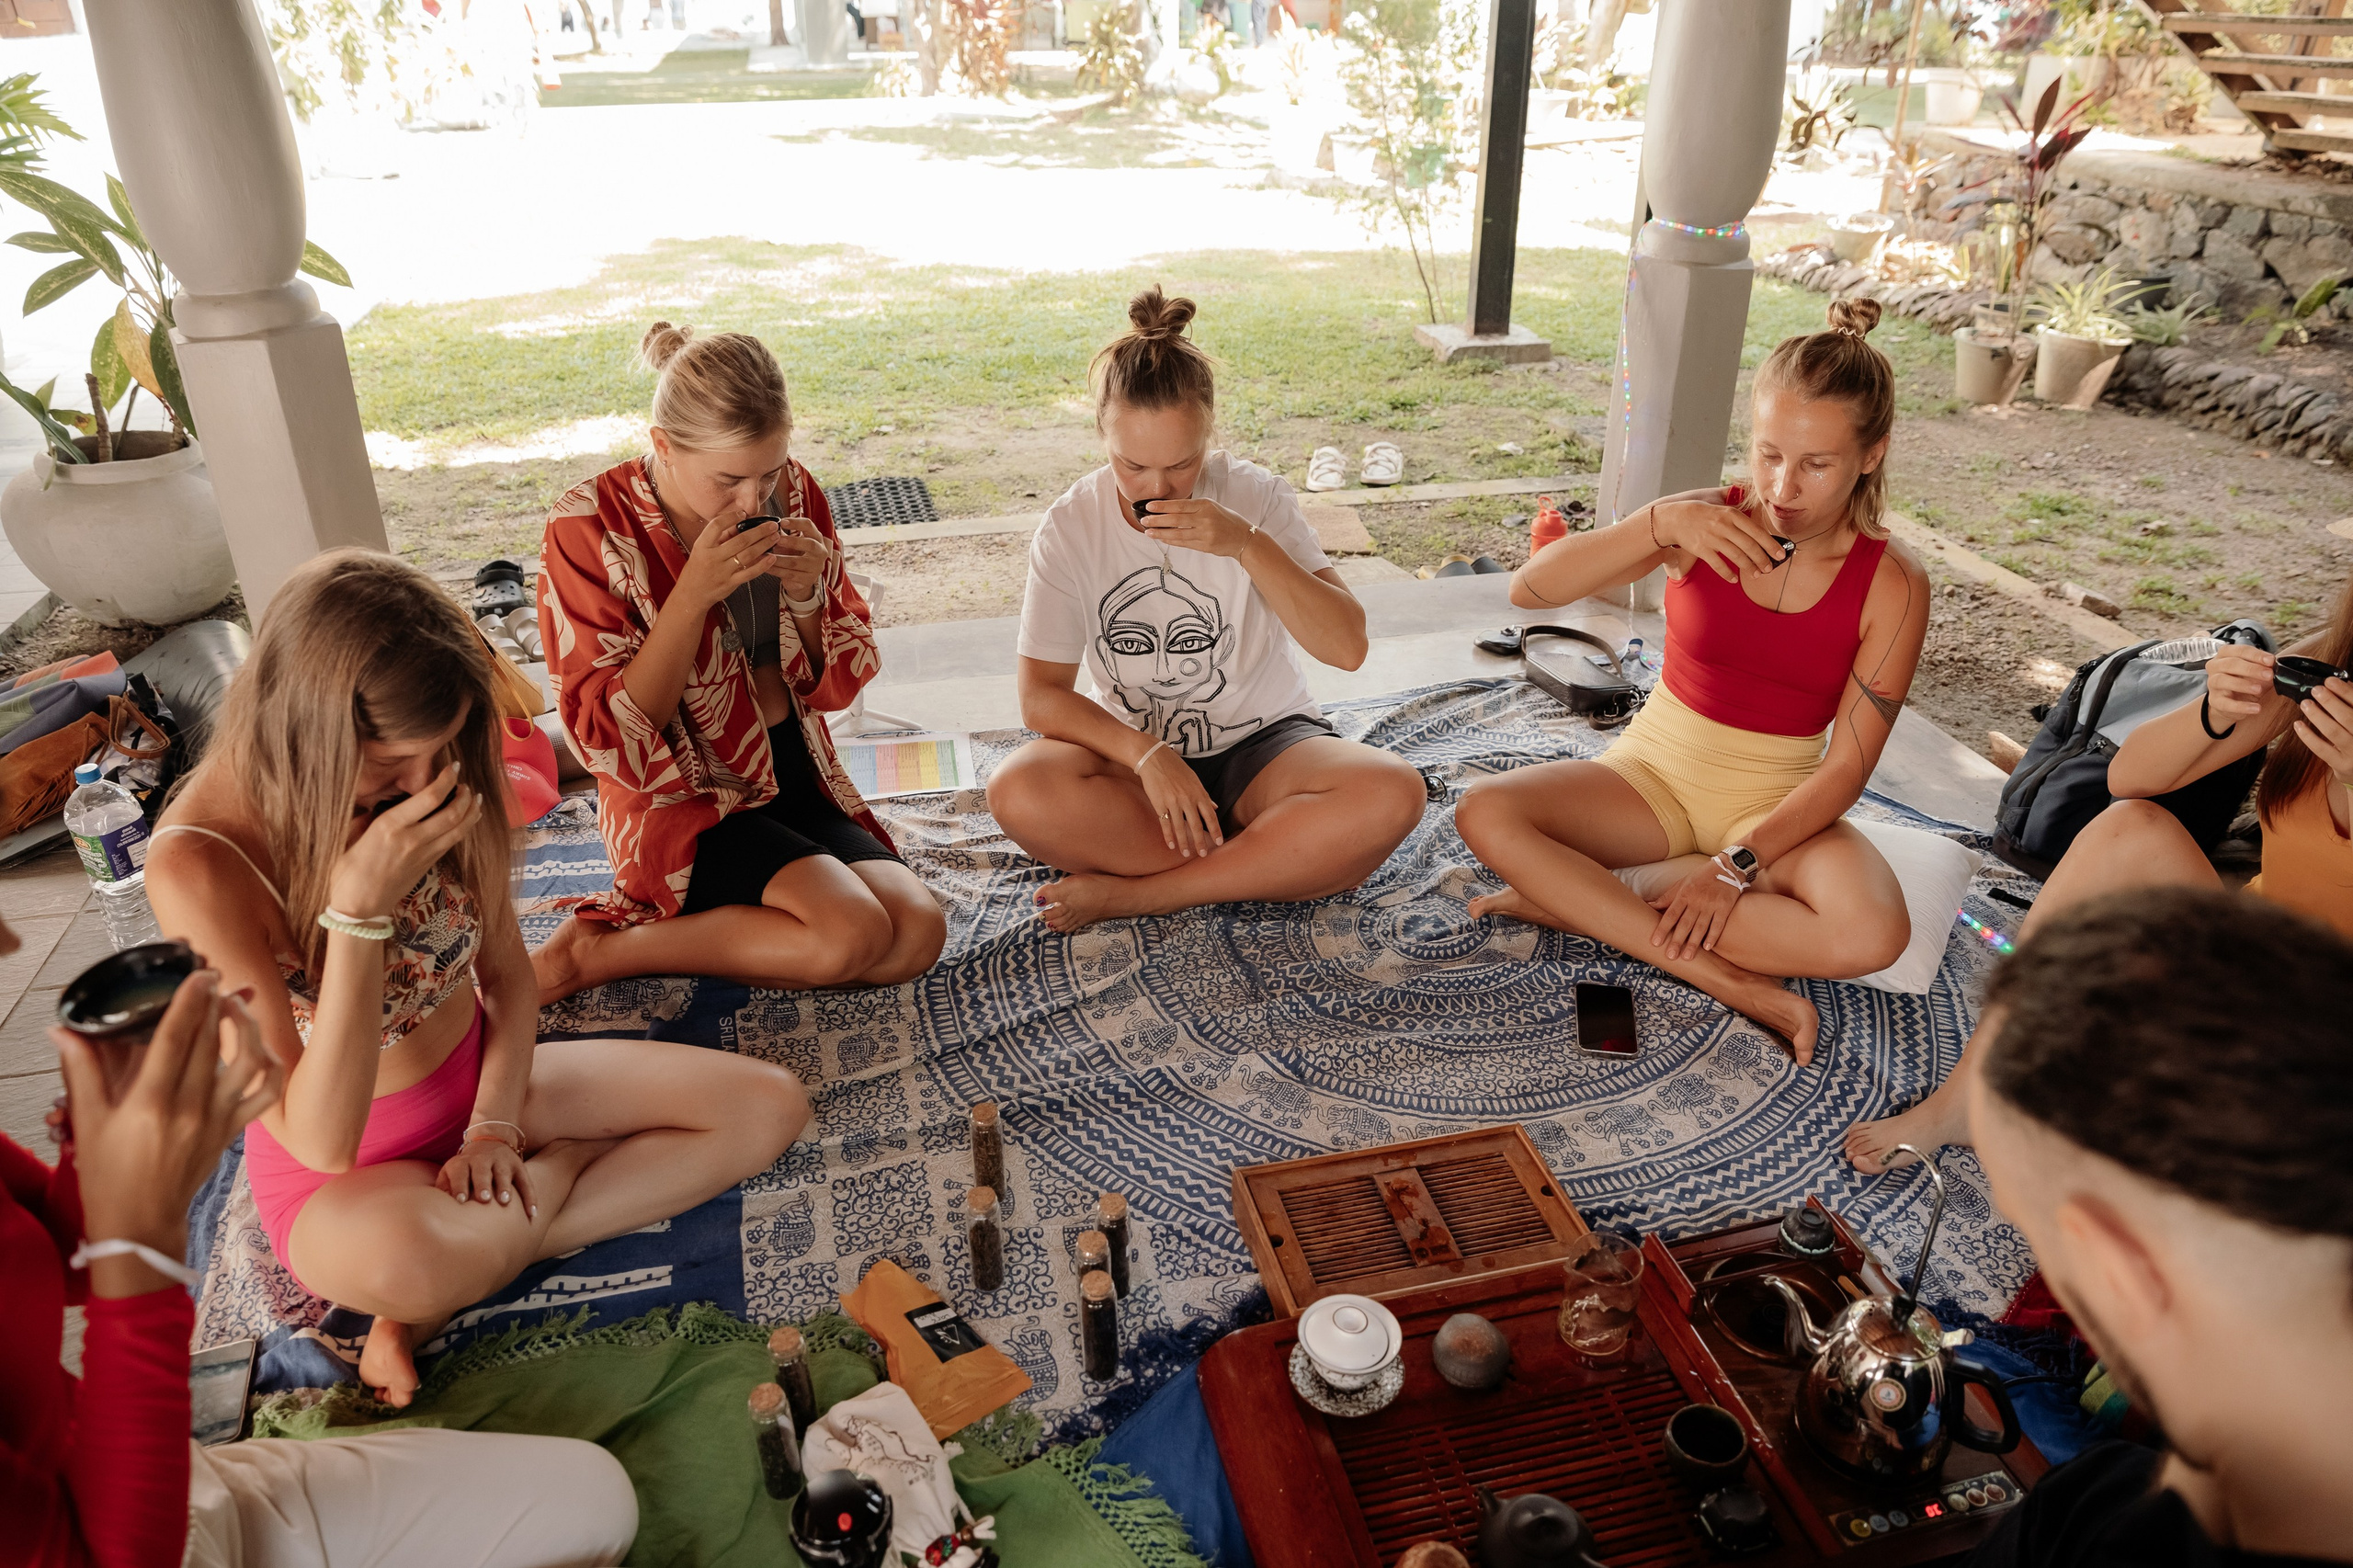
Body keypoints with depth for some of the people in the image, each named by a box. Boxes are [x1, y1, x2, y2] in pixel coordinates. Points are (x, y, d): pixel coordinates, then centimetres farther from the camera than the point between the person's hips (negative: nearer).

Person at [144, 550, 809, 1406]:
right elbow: (320, 1144, -29)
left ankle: (447, 1292, -11)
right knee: (384, 1253, -44)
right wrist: (360, 910, -38)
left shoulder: (434, 781, -12)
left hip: (481, 1081, 6)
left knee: (770, 1104, -9)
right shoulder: (197, 864, -28)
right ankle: (565, 1172, -9)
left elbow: (508, 974, 2)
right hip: (344, 1175, -6)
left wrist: (495, 1125, -13)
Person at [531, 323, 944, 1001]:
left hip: (798, 779, 6)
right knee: (851, 934, -28)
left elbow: (838, 685, 6)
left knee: (919, 933, -18)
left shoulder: (792, 494, 0)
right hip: (684, 800, -5)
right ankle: (597, 947, -8)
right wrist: (693, 593, -25)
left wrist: (808, 595, -15)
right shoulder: (589, 530, -13)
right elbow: (611, 738, -16)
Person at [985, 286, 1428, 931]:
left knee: (1391, 794, -31)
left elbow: (1347, 647, -16)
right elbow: (1042, 694, -9)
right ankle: (1279, 866, -20)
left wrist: (1247, 544, -28)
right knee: (1018, 791, -32)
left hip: (1264, 741, 0)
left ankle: (1129, 893, -22)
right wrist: (1145, 754, -26)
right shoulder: (1070, 527, -7)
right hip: (1138, 753, 0)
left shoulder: (1254, 495, -8)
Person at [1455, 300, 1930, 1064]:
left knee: (1872, 935, -32)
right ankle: (1732, 982, -24)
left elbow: (1846, 766, -12)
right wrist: (1659, 523, -33)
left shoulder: (1891, 585, -11)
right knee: (1485, 813, -26)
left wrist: (1738, 865, -22)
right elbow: (1529, 590, -21)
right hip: (1654, 773, 1)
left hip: (1776, 805, -1)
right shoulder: (1705, 522, -10)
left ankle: (1578, 901, -20)